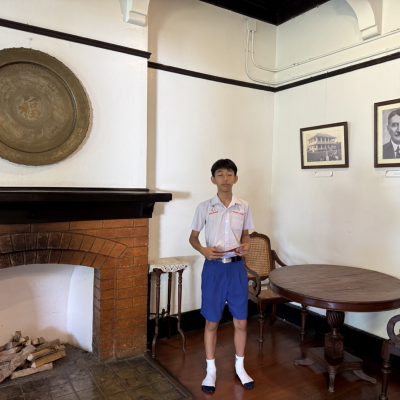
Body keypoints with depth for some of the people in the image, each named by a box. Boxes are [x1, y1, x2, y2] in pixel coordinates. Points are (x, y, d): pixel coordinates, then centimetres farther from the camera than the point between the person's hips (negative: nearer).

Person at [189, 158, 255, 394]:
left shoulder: (243, 207, 2)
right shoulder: (204, 207, -4)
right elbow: (193, 237, 3)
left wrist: (246, 246, -8)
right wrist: (204, 251, -16)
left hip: (237, 267, 2)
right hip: (214, 268, -2)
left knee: (241, 321, 10)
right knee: (212, 322, 9)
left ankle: (240, 367, 32)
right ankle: (211, 370, 28)